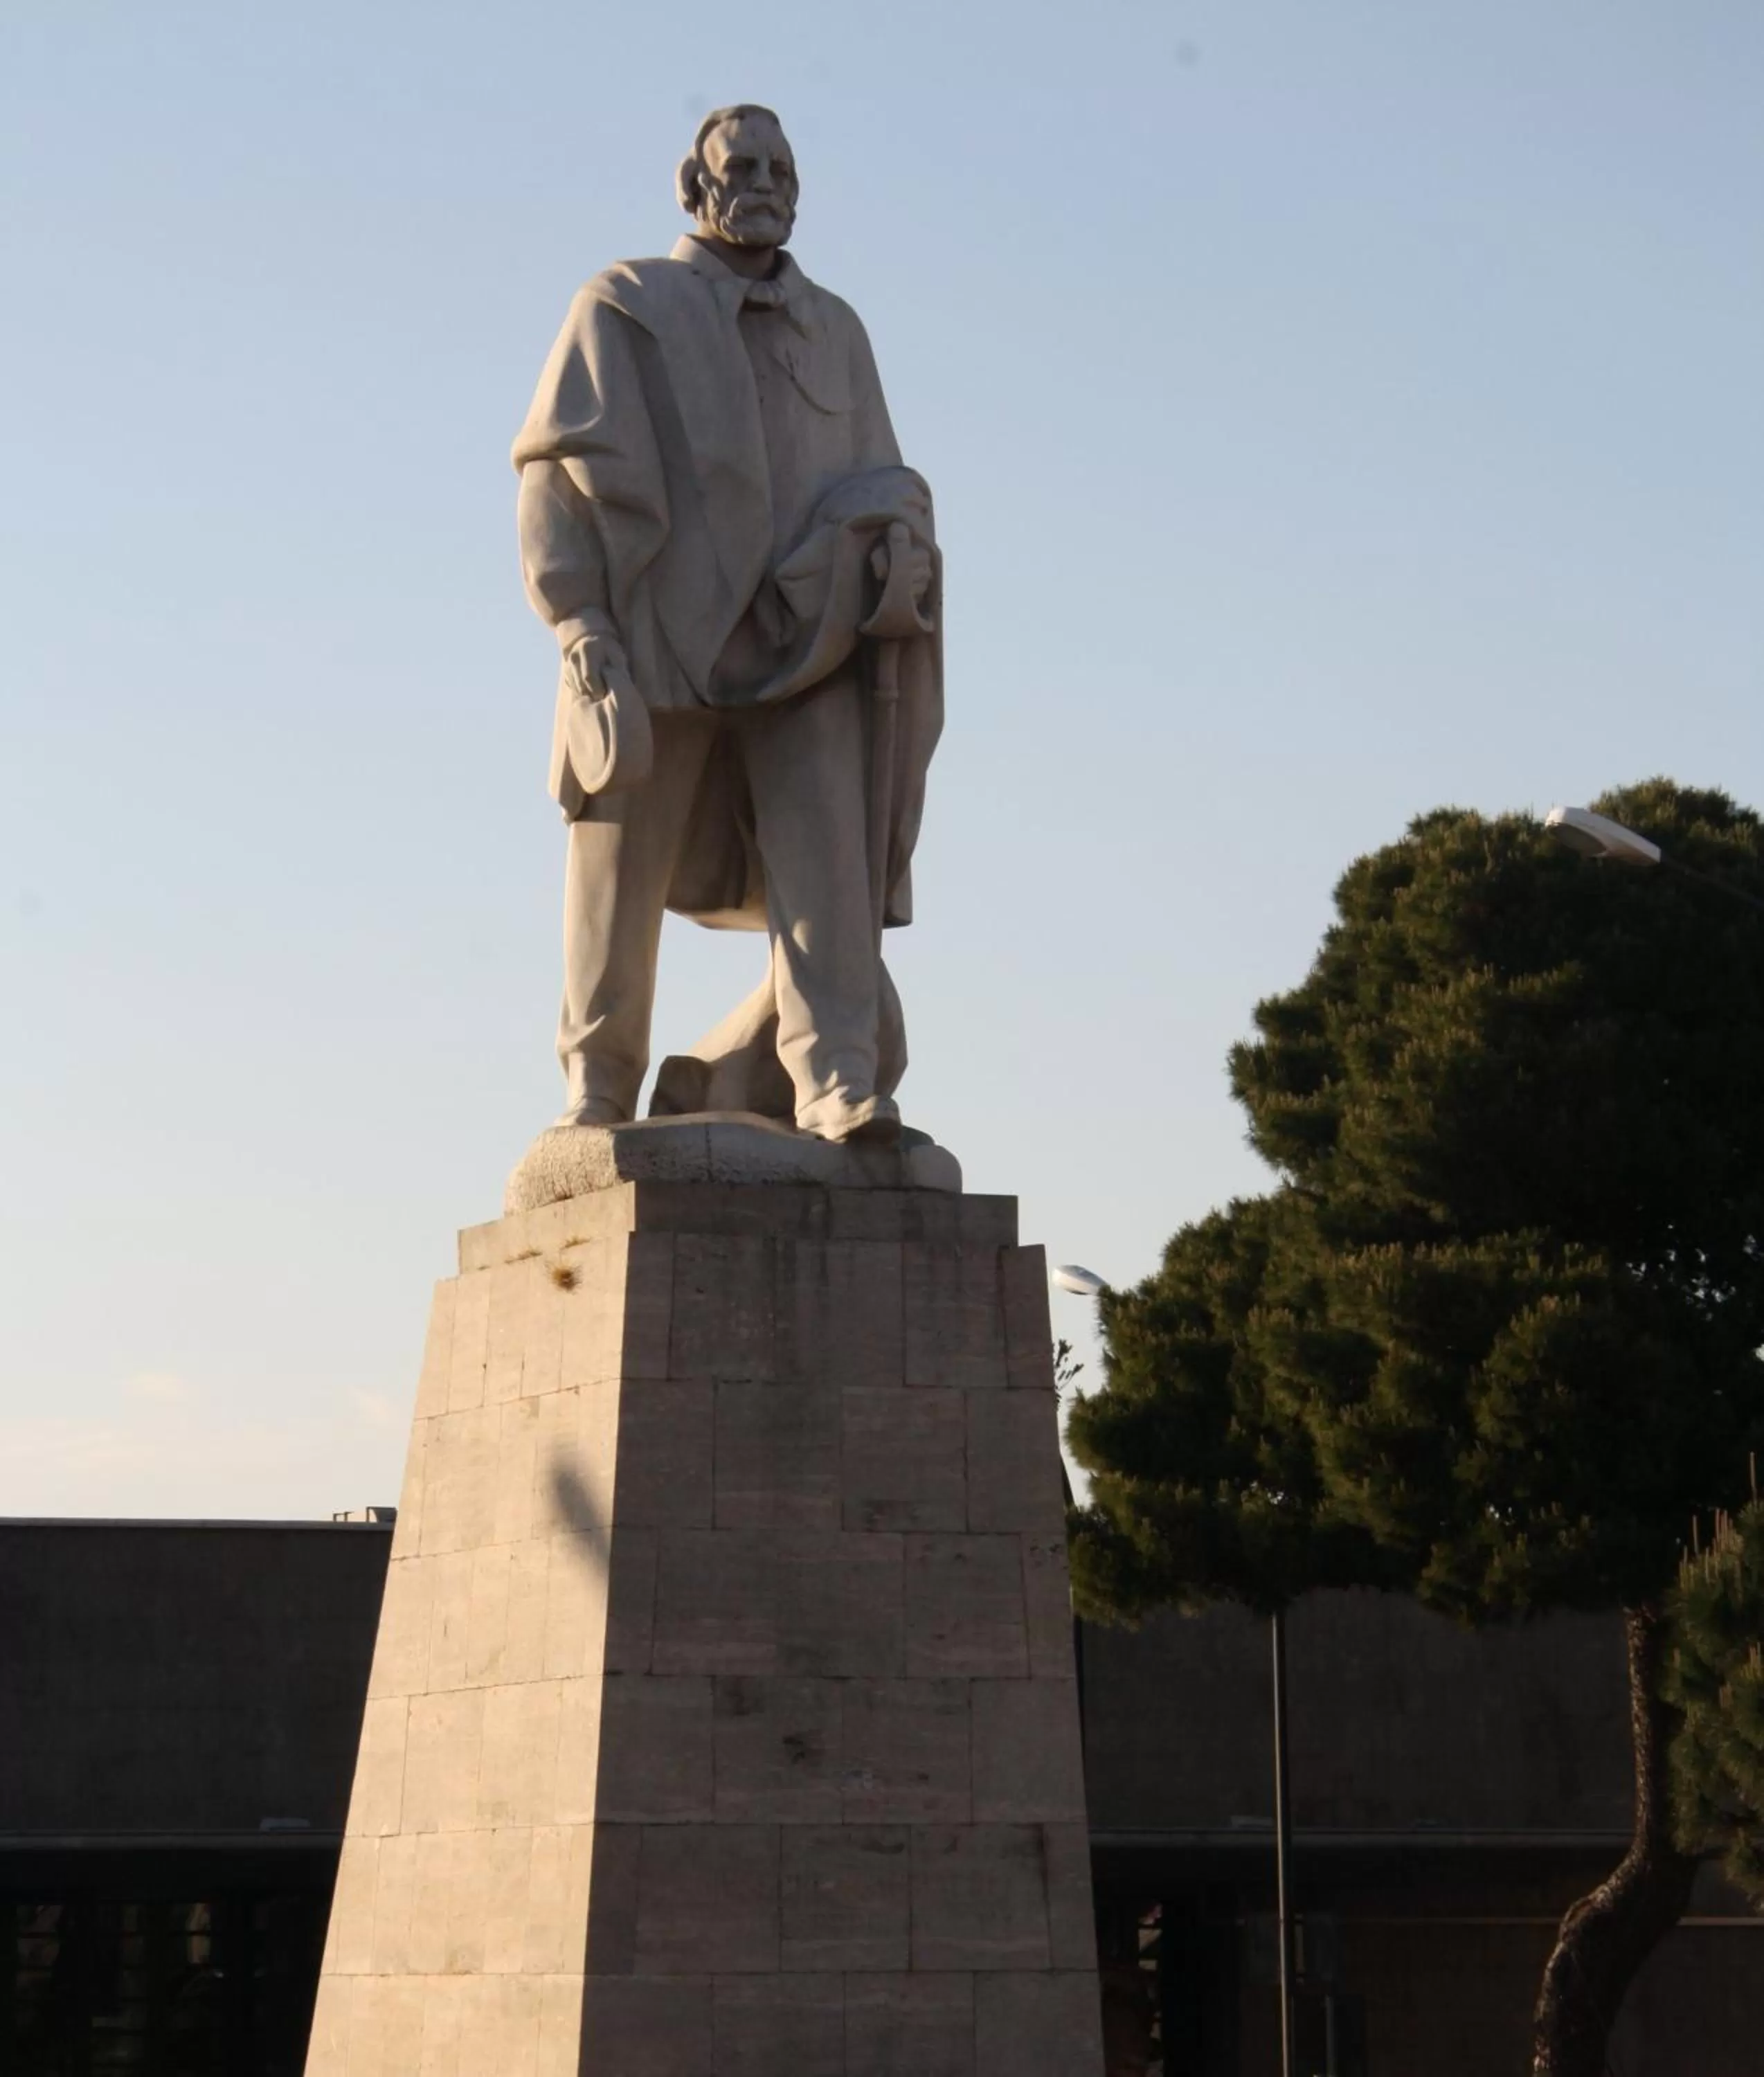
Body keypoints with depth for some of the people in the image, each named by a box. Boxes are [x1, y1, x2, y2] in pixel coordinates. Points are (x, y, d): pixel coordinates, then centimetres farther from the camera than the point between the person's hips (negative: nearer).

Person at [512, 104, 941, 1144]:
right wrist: (581, 618, -13)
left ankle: (839, 1086, -20)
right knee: (626, 864, -1)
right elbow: (559, 468, -1)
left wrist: (897, 546, -6)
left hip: (800, 641, 3)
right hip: (659, 631, -2)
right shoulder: (624, 308, 7)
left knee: (827, 855, -13)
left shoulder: (835, 330, 19)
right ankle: (600, 1092, 10)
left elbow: (878, 483, 18)